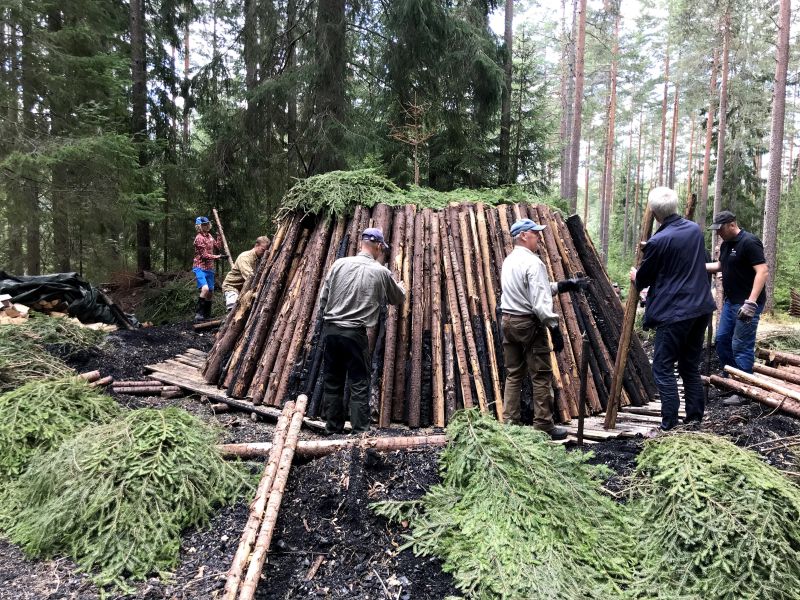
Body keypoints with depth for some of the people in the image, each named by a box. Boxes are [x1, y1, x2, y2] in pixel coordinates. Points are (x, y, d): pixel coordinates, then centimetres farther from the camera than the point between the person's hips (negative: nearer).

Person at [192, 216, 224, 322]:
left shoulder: (209, 236, 13)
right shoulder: (199, 238, -13)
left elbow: (218, 247, 16)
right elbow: (204, 255, -16)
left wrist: (219, 236, 11)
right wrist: (218, 256, -15)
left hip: (209, 268, 9)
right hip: (200, 268, -9)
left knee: (210, 292, 12)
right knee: (205, 289, -28)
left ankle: (207, 315, 25)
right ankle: (198, 314, -23)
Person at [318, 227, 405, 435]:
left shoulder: (339, 264, 4)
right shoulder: (381, 272, -1)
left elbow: (323, 298, 5)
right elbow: (398, 298, 17)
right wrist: (401, 288, 39)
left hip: (330, 329, 4)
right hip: (355, 333, -3)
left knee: (332, 383, 12)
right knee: (359, 385, 4)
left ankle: (333, 430, 20)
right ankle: (361, 432, 6)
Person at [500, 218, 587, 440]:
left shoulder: (509, 261, 13)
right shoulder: (533, 263, -15)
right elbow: (541, 302, -20)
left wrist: (566, 285, 17)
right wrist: (554, 328, -16)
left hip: (508, 321, 9)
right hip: (529, 323, -8)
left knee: (513, 374, 12)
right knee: (541, 376, 1)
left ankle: (509, 422, 15)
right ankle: (543, 425, 6)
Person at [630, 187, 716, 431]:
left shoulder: (658, 242, -17)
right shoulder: (695, 229, 6)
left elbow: (643, 279, -3)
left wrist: (636, 278, 20)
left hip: (673, 313, -7)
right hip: (701, 308, 7)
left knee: (663, 368, 2)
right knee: (691, 365, 17)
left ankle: (669, 423, 1)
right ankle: (695, 416, 22)